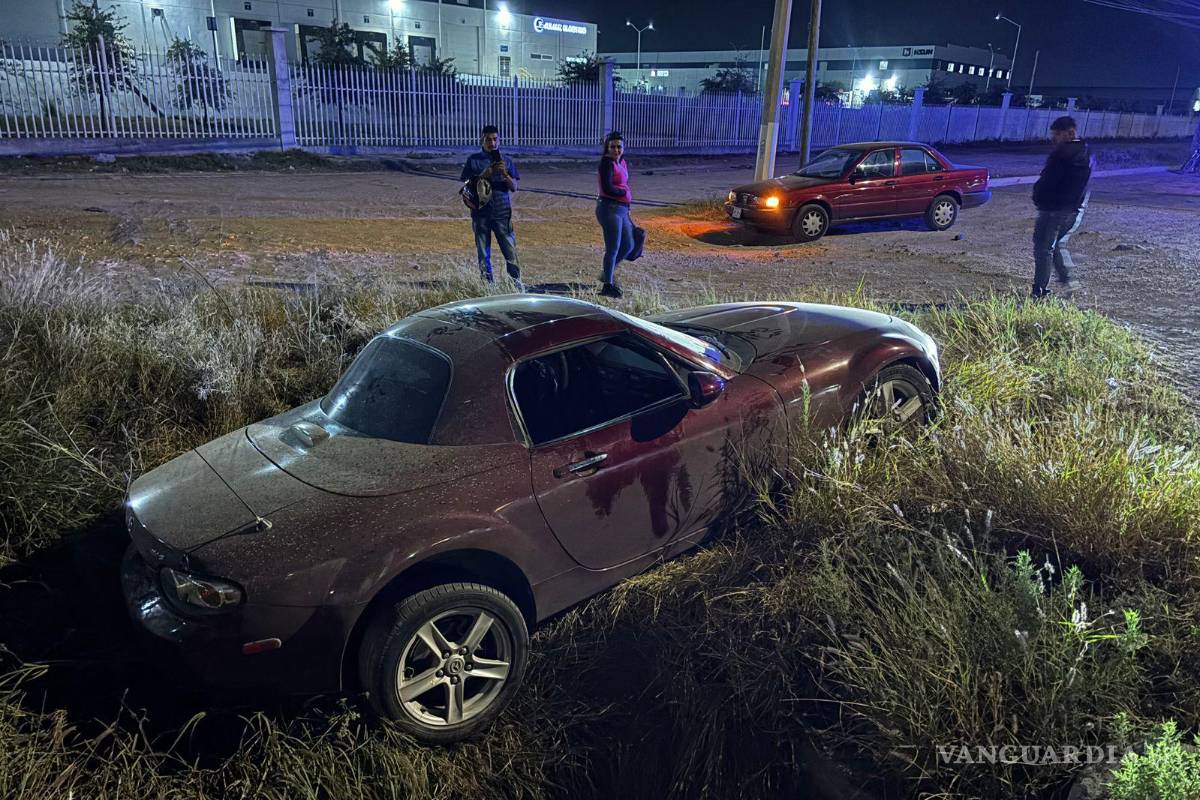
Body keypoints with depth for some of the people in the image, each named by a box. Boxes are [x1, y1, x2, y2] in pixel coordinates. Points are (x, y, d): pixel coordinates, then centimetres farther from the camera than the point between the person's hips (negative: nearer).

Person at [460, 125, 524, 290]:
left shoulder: (506, 161, 8)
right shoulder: (473, 160, 5)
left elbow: (514, 187, 3)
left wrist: (505, 174, -15)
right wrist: (482, 176, -12)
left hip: (502, 213, 0)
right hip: (481, 213, 0)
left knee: (510, 251, -5)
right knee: (483, 253, 4)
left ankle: (517, 283, 3)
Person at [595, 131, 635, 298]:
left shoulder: (622, 163, 14)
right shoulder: (607, 162, -11)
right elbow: (607, 188, -21)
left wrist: (627, 209, 15)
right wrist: (625, 193, -6)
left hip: (621, 209, 9)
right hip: (609, 208, -9)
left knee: (628, 246, 14)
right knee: (613, 248, -4)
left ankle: (607, 273, 32)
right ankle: (607, 285, 6)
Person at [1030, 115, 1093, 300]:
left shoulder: (1061, 153, -17)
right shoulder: (1087, 154, 11)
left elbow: (1046, 181, -16)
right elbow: (1084, 183, 15)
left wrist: (1038, 199, 1)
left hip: (1054, 208, -8)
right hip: (1077, 209, 8)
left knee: (1044, 248, 0)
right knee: (1059, 245, 23)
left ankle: (1040, 291, 1)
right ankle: (1068, 280, 14)